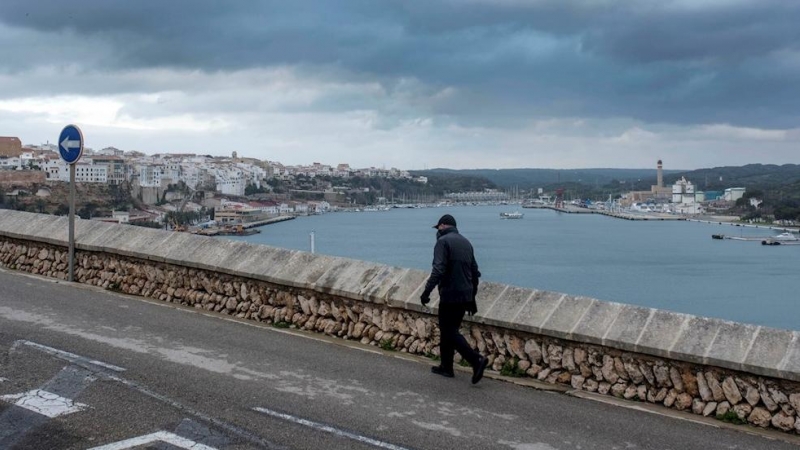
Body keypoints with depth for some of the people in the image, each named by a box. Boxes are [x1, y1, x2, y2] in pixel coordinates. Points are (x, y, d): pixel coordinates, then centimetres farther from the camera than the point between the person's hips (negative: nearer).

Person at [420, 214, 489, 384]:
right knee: (449, 330, 17)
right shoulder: (466, 242, 15)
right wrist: (472, 297, 24)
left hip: (450, 295, -8)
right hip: (466, 296, 8)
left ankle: (476, 359, -15)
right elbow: (475, 272, 18)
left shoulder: (443, 241, -10)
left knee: (449, 332, -3)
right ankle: (446, 367, 21)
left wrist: (426, 292, -20)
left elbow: (438, 270, -22)